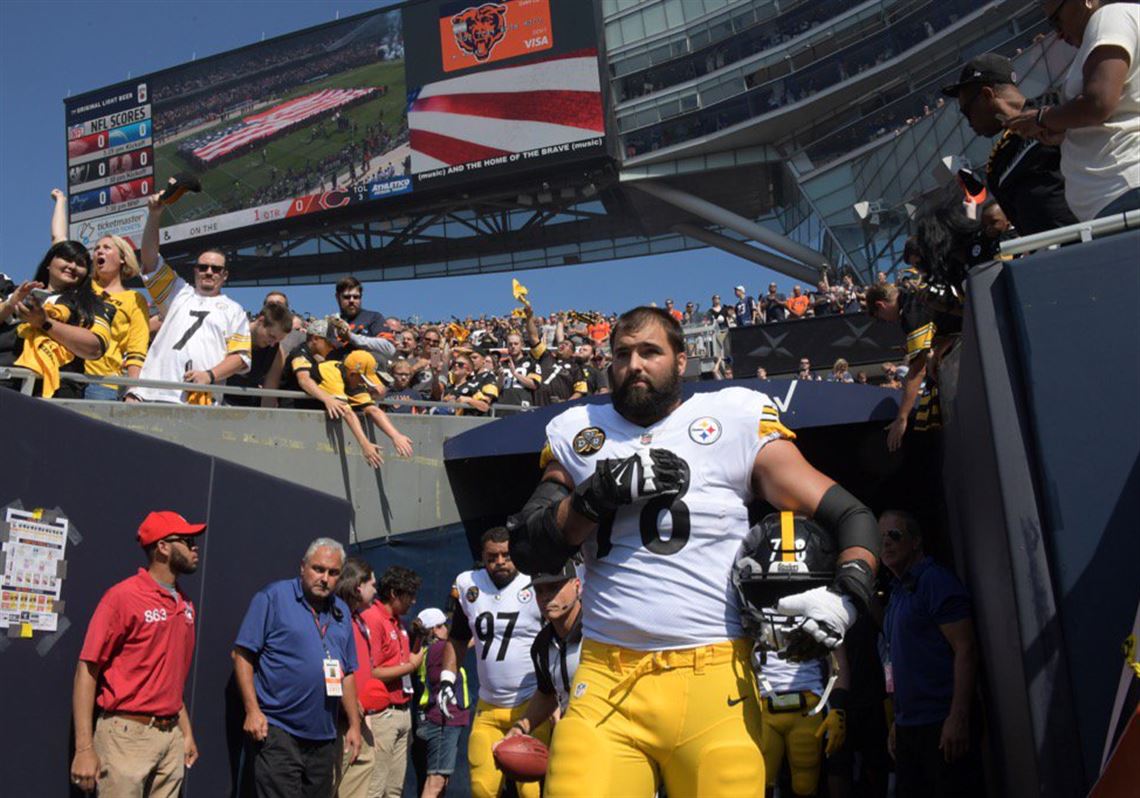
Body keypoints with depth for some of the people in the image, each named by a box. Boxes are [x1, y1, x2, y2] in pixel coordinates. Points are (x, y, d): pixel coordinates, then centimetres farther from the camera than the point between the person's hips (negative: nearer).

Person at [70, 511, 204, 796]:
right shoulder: (123, 596, -10)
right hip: (127, 735, -6)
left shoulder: (186, 605, 10)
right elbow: (86, 670, -12)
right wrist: (84, 748, -16)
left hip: (171, 736, 6)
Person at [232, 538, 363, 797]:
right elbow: (241, 654, -7)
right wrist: (252, 710, -15)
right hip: (277, 732, -6)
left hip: (324, 737, 6)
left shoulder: (342, 612, 13)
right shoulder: (273, 596, -4)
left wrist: (354, 725, 14)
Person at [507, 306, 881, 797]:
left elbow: (851, 516, 6)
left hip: (715, 681, -1)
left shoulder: (734, 421, 5)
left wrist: (845, 595, -13)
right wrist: (600, 493, -6)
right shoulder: (578, 433, 13)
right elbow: (526, 551, 9)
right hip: (605, 682, 2)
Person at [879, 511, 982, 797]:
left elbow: (966, 650, -15)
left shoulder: (935, 581, -9)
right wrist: (899, 722, 17)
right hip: (909, 727, 8)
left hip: (943, 726, -8)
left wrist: (958, 718, -22)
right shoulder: (897, 592, 17)